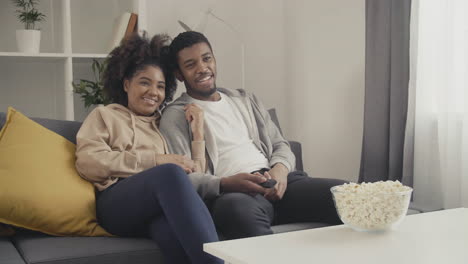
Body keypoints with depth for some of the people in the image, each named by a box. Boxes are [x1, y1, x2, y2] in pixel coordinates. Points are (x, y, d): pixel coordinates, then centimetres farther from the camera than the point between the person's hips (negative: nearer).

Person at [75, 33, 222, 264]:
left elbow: (193, 178, 21)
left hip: (162, 208, 2)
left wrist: (198, 133, 15)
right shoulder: (105, 115, 23)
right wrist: (155, 160, -5)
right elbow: (88, 162, 0)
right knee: (170, 173, -36)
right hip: (118, 202, -2)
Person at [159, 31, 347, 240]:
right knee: (241, 209, -44)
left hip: (277, 182, 6)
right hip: (230, 193, -5)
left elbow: (280, 145, 25)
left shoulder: (245, 100, 29)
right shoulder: (175, 115, 10)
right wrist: (227, 183, -20)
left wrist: (280, 169, 0)